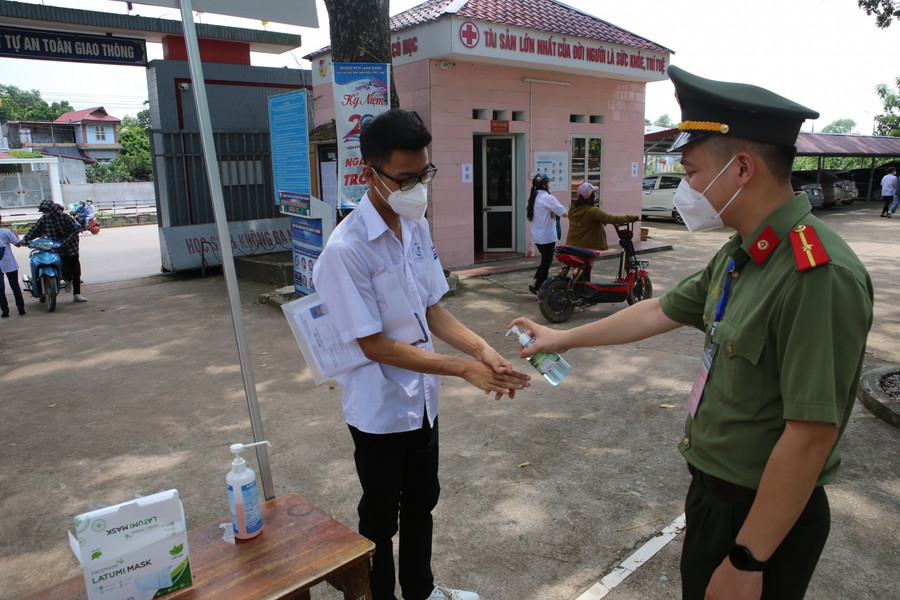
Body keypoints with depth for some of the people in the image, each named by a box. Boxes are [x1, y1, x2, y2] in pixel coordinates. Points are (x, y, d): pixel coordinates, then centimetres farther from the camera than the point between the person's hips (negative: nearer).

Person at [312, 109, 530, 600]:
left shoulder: (416, 228, -1)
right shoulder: (347, 249, -25)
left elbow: (432, 310, 4)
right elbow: (375, 345, -23)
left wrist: (482, 350, -13)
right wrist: (465, 369, -23)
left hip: (421, 399, 7)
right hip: (380, 408, -7)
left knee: (421, 502, 25)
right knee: (381, 517, 15)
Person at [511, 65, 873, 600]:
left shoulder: (819, 276, -28)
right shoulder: (740, 255, 2)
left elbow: (811, 434, -28)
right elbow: (661, 311, 13)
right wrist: (564, 338, 19)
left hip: (764, 516, -8)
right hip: (714, 493, 8)